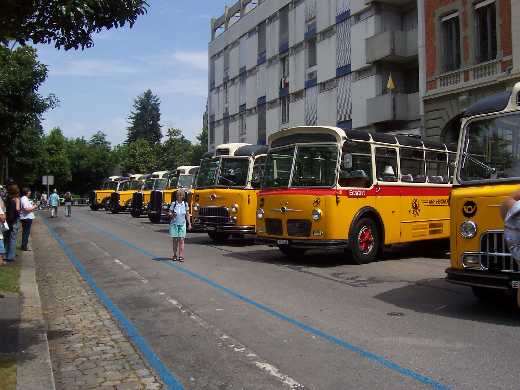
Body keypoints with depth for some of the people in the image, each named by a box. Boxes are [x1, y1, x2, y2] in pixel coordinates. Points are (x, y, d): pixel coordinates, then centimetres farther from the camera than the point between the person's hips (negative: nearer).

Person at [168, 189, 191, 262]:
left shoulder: (185, 204, 1)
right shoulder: (173, 204, -2)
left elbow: (187, 215, 7)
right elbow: (170, 213, 2)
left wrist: (189, 224, 3)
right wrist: (172, 215, -21)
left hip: (182, 224, 0)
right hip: (174, 224, 0)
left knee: (181, 240, -3)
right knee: (175, 240, 5)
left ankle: (181, 256, -2)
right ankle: (175, 255, 16)